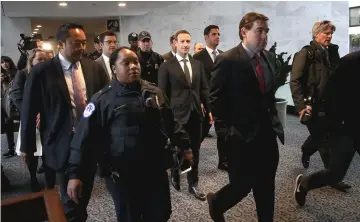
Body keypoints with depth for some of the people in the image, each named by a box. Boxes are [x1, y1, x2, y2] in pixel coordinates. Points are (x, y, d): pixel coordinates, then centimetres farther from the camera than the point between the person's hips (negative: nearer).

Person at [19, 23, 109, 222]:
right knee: (71, 200, 11)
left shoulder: (94, 68, 0)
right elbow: (29, 111, -4)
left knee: (84, 196, 20)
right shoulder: (41, 72, -10)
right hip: (63, 146, -3)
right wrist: (27, 146, 1)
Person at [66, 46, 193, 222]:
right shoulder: (103, 100, -9)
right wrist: (75, 174, -13)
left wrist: (184, 146, 11)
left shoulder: (154, 92, 4)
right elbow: (85, 138, -10)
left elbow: (170, 122, 12)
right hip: (122, 175, -3)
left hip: (156, 169, 4)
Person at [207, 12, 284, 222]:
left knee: (266, 188, 14)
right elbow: (216, 99, -11)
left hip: (268, 133, 6)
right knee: (242, 186, 6)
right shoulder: (227, 60, -13)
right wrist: (227, 128, -11)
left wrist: (273, 118, 10)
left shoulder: (269, 57, 8)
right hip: (242, 136, -6)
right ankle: (216, 202, 36)